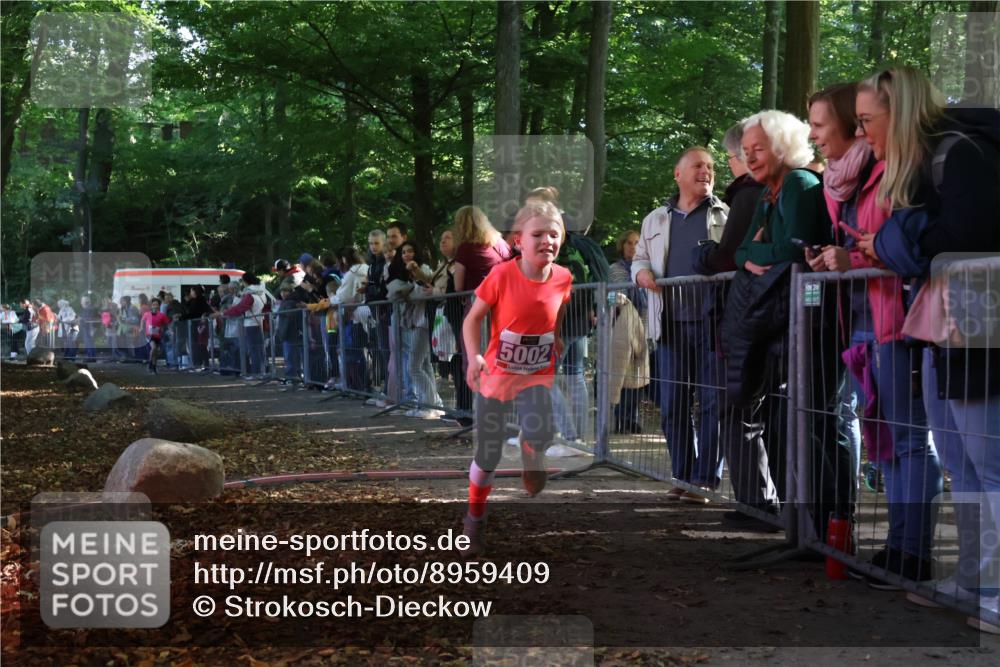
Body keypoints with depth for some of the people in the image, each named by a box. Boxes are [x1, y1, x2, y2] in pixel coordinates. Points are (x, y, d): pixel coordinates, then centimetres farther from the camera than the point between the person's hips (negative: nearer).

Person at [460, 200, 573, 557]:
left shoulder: (563, 278, -9)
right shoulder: (502, 276, -18)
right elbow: (473, 318, -11)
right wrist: (474, 357, -24)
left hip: (538, 376, 1)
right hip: (497, 375, -1)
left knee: (540, 435, -26)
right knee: (487, 456, 5)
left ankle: (532, 452, 13)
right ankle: (475, 520, 30)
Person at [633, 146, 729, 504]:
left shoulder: (726, 216, 9)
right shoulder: (656, 220, 18)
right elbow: (640, 258, 22)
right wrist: (642, 272, -1)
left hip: (712, 322, -3)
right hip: (671, 323, 3)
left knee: (712, 402, -4)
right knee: (672, 403, 5)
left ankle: (705, 479, 1)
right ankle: (682, 475, 14)